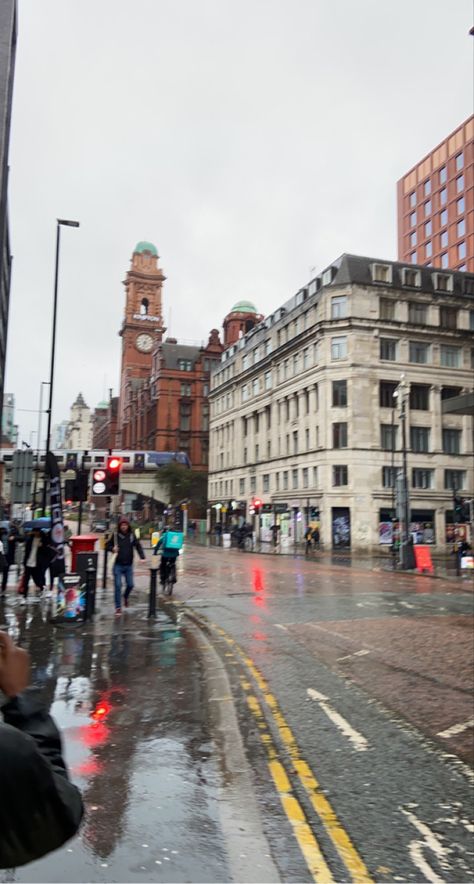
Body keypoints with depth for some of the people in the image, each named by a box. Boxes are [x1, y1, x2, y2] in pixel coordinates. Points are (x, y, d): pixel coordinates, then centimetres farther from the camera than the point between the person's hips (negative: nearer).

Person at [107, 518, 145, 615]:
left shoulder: (132, 536, 0)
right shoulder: (115, 536, -1)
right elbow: (108, 545, 9)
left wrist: (142, 557, -19)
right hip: (118, 565, -2)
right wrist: (112, 549, -14)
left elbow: (138, 546, -4)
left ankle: (126, 597, 40)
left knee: (130, 584, 7)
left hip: (129, 565, 2)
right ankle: (118, 607, 5)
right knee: (118, 585, -4)